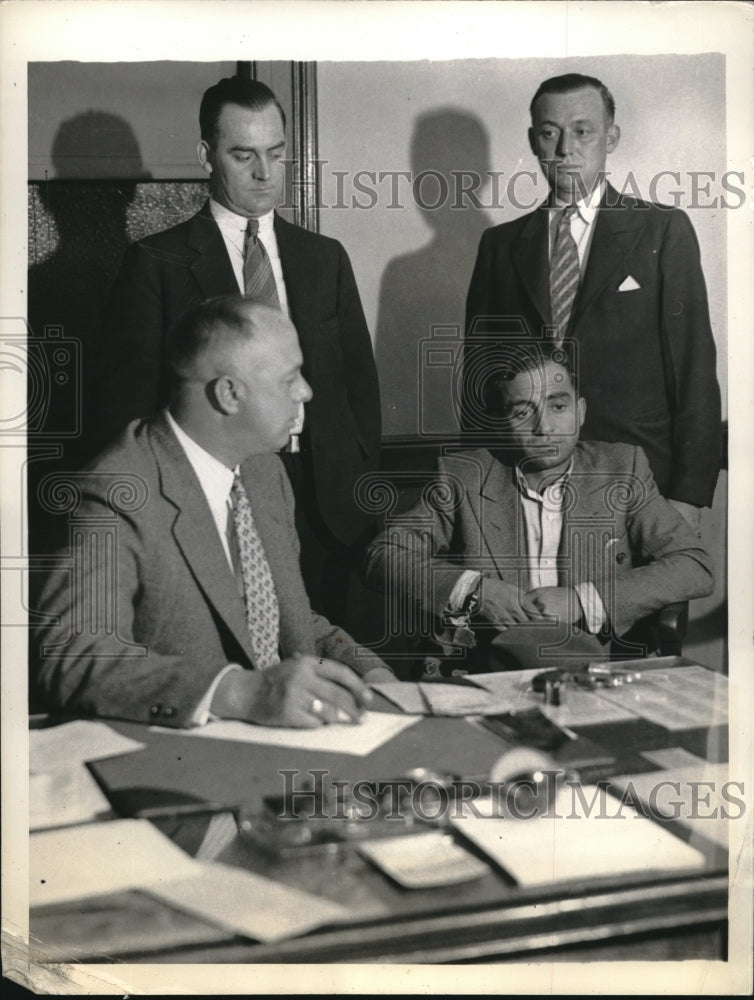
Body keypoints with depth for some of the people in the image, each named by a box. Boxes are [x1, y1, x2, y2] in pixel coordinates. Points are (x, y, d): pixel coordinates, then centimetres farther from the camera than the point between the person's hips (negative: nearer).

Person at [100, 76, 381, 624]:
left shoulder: (326, 257, 13)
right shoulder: (156, 263, 1)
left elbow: (360, 379, 14)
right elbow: (130, 399, -1)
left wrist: (363, 486, 6)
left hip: (325, 508, 3)